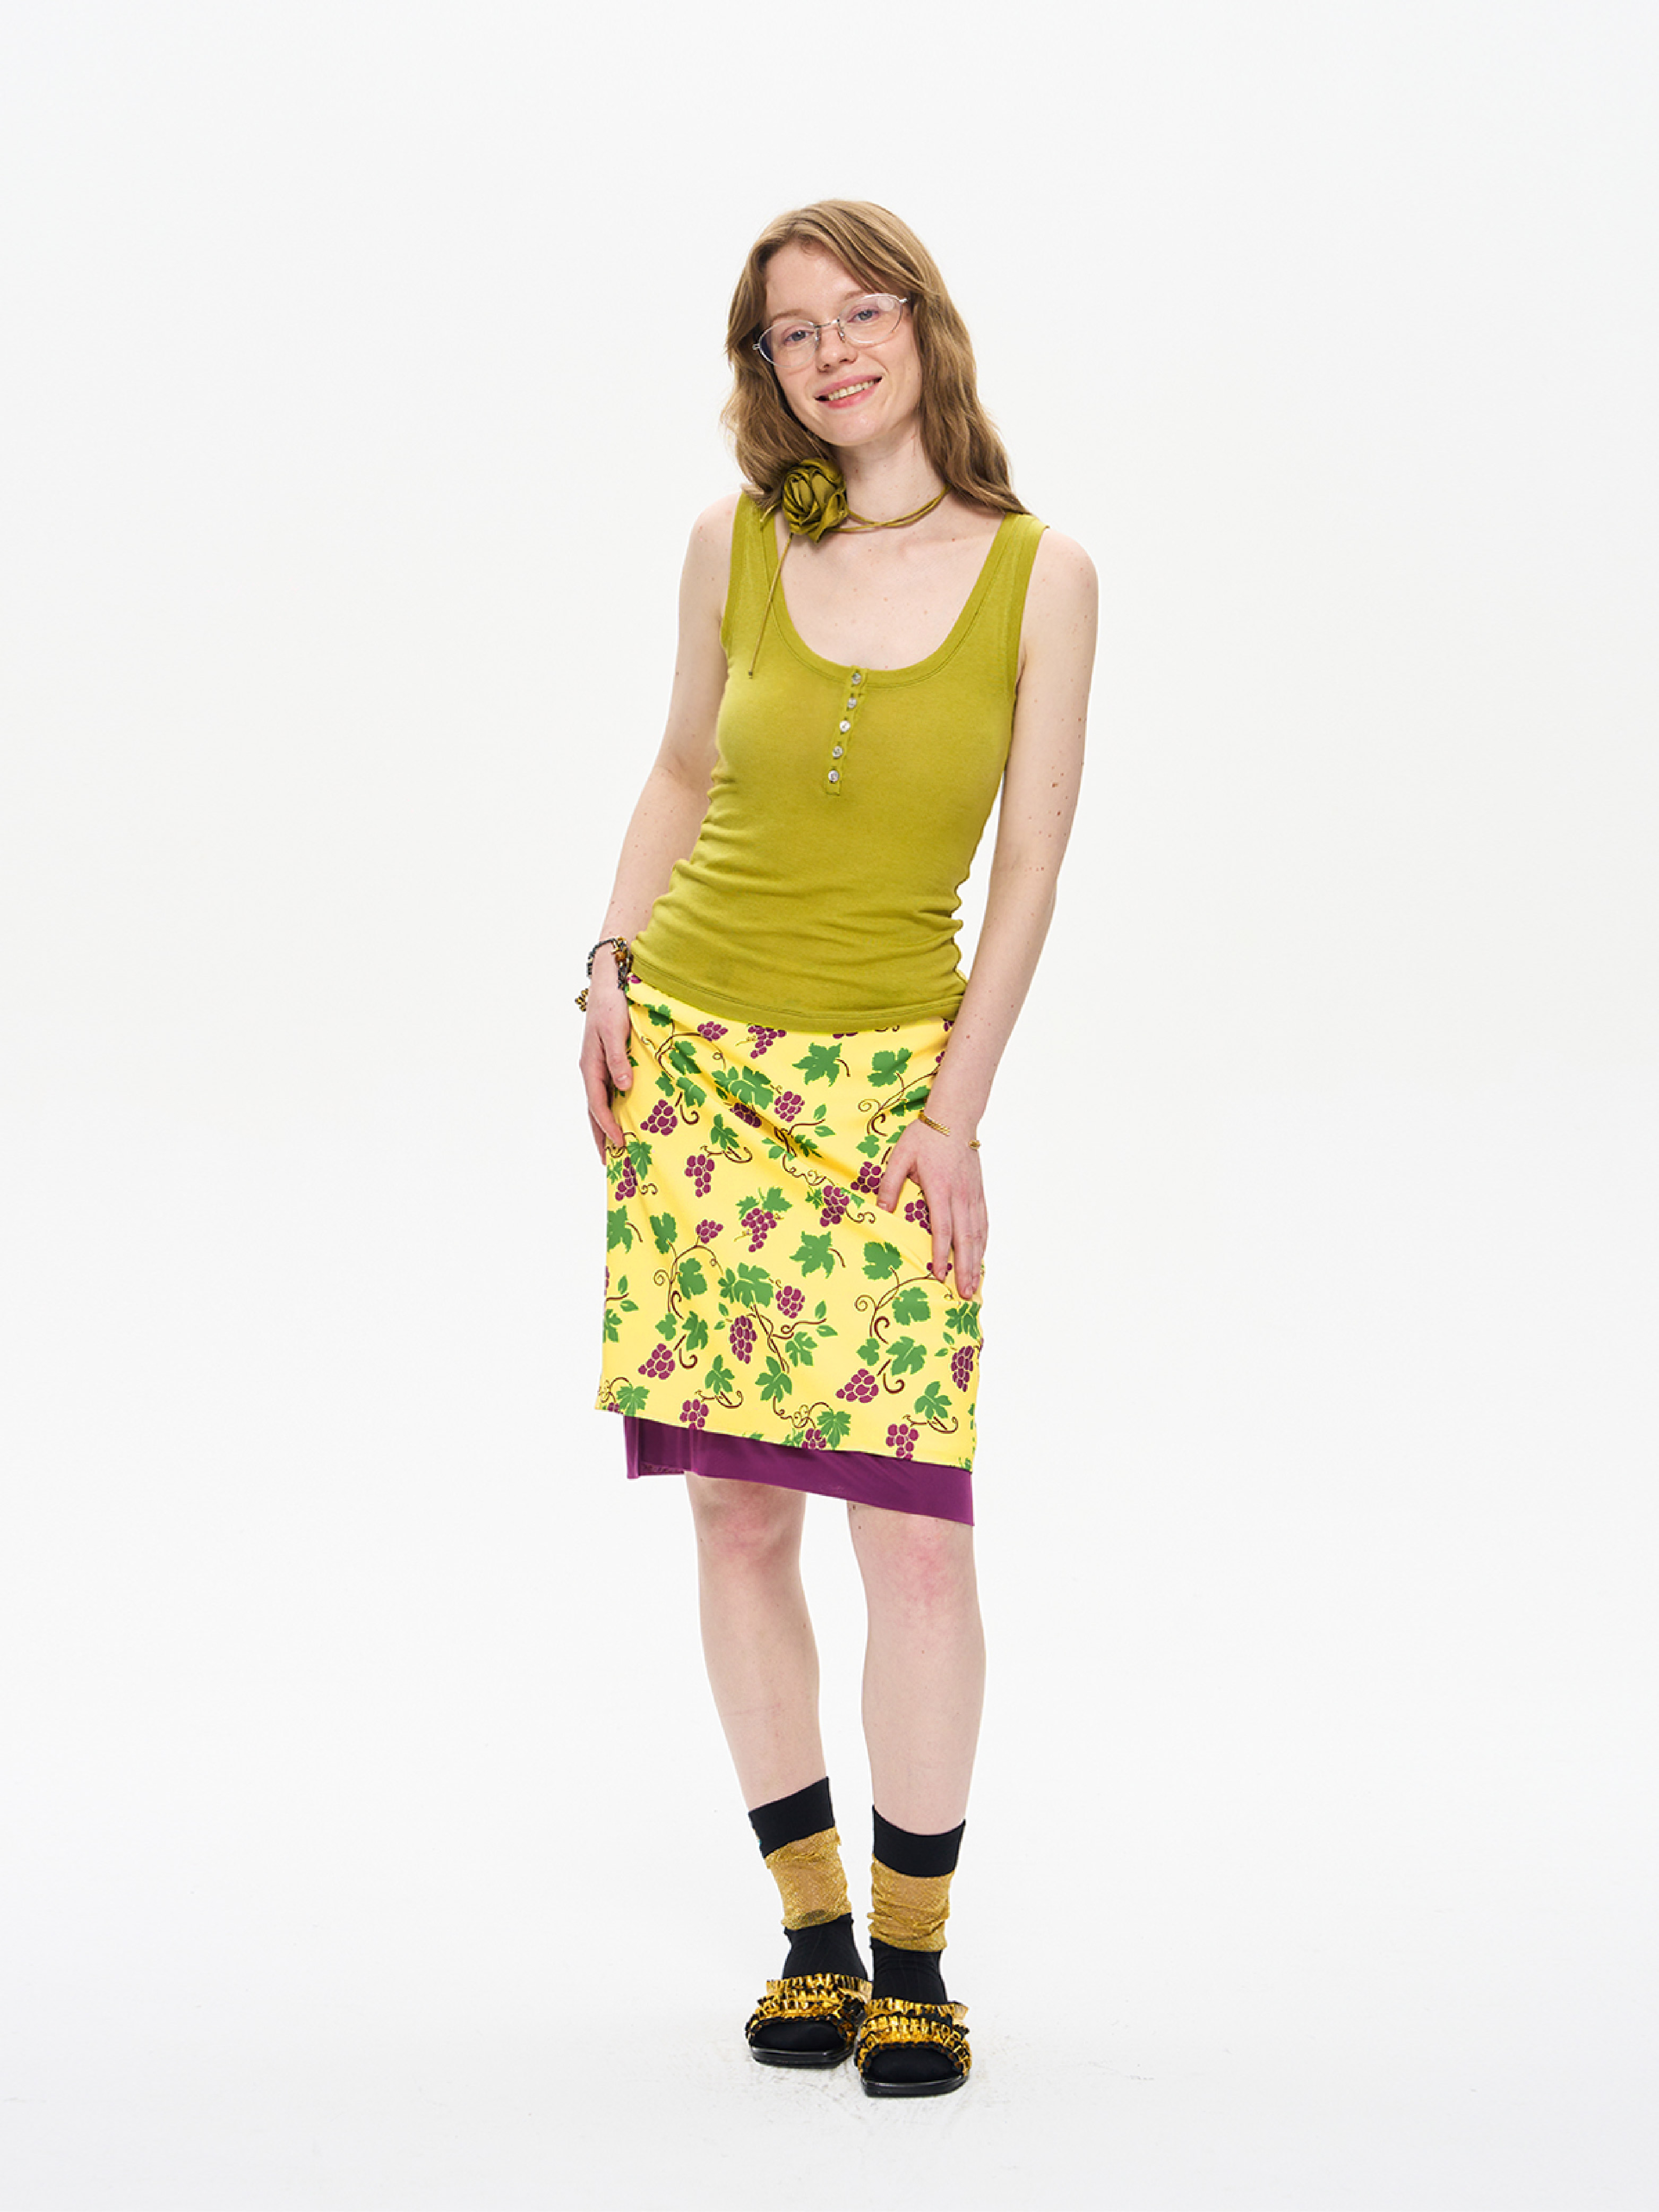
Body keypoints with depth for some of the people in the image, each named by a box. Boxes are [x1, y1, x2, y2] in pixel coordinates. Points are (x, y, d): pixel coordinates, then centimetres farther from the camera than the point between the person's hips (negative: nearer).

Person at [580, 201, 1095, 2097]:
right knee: (738, 1517, 3)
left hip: (889, 1075, -2)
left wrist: (957, 1107, -7)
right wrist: (611, 967, 5)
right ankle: (812, 1930, 15)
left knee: (912, 1524, -8)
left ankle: (913, 1961, 6)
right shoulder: (736, 546, 6)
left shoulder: (1038, 575, 0)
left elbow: (1029, 860, -1)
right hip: (695, 1061, 2)